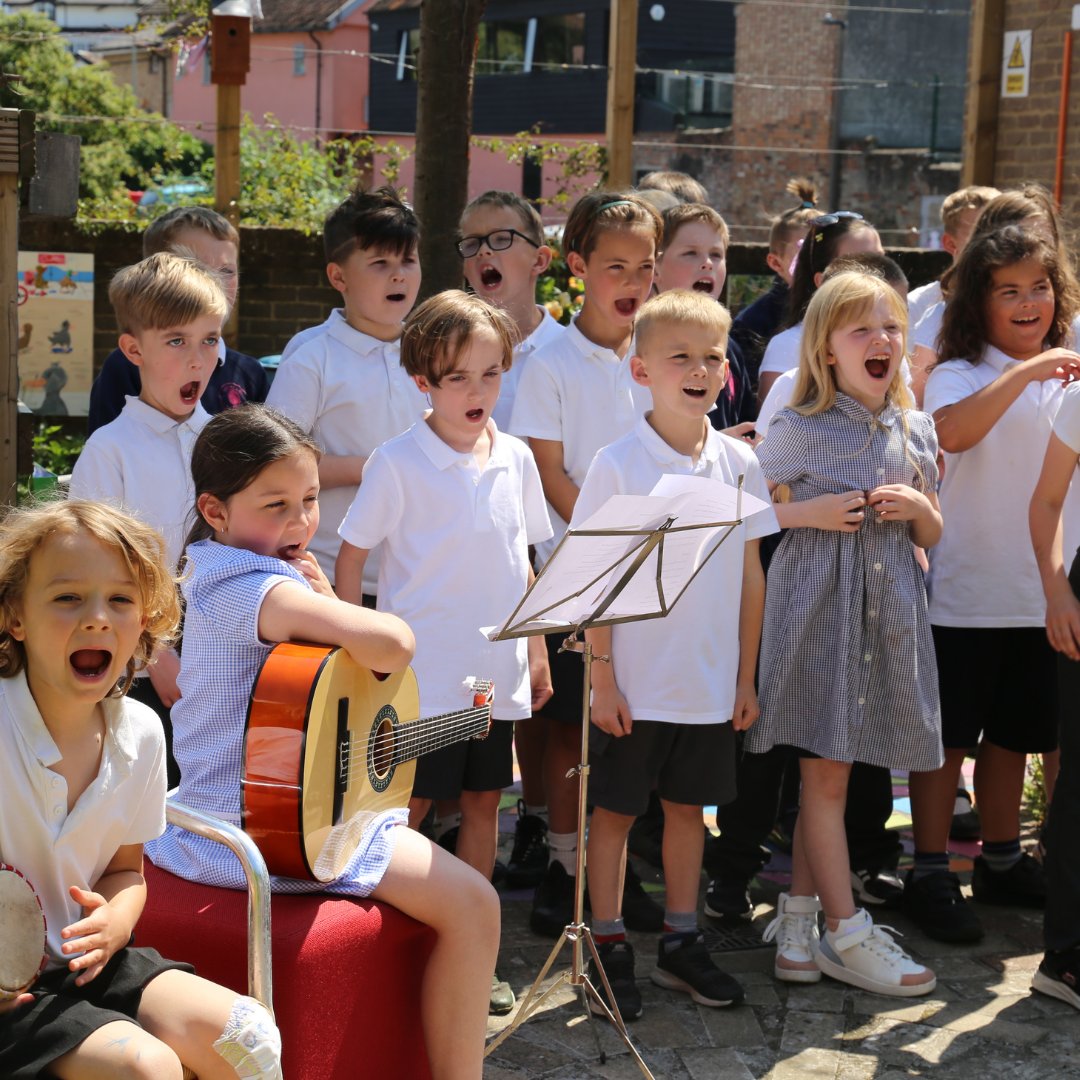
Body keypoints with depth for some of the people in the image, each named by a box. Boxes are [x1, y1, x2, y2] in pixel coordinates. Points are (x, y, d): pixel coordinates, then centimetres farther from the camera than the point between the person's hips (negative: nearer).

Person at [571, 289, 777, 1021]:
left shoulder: (739, 462, 2)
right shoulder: (618, 465, -9)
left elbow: (752, 576, 7)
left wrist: (747, 676, 6)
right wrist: (602, 678, -10)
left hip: (712, 680, 4)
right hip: (637, 682, -3)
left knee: (689, 806, 14)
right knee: (615, 810, 7)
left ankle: (682, 942, 27)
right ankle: (609, 949, 19)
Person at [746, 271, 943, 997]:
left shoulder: (916, 431, 10)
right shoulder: (797, 430, -3)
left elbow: (932, 538, 16)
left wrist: (919, 507, -6)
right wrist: (811, 513, -12)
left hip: (890, 608, 4)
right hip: (818, 604, -4)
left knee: (828, 770, 8)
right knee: (827, 768, -2)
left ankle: (797, 917, 18)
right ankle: (847, 935, 5)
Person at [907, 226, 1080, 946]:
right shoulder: (961, 375, -8)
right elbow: (951, 432, -31)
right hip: (968, 594, -5)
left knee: (1014, 733, 17)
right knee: (948, 736, 2)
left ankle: (1002, 861, 31)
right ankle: (930, 876, 12)